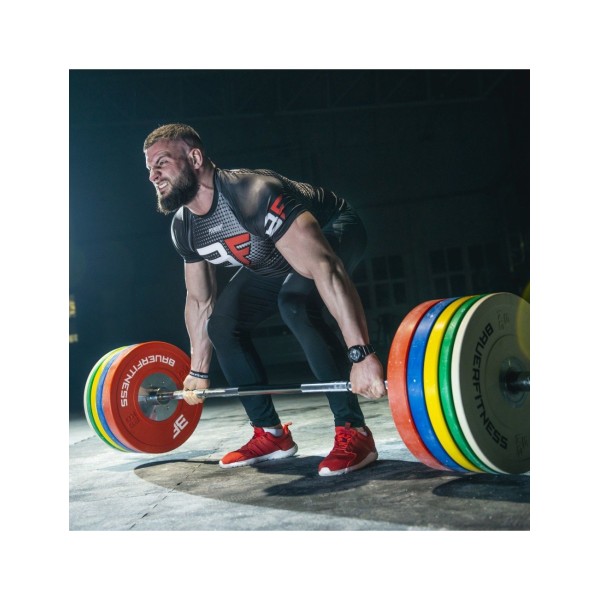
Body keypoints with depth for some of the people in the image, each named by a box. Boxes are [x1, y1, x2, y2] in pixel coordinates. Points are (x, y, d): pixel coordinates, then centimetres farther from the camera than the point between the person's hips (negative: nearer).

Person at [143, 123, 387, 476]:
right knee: (222, 323, -5)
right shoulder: (183, 227, -11)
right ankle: (271, 434, 5)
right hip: (275, 261, 8)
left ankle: (355, 433, -25)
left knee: (296, 303, -36)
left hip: (334, 231, -8)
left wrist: (361, 354, -51)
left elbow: (324, 267, -46)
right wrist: (199, 371, 8)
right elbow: (199, 300, 3)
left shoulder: (252, 195, -38)